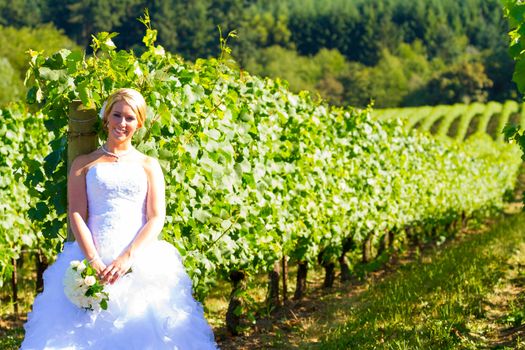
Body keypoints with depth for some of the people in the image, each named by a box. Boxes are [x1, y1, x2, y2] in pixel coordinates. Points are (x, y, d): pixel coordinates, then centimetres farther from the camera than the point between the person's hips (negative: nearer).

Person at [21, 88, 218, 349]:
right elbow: (76, 215, 2)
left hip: (141, 261, 0)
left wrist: (128, 257, -14)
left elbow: (156, 219, 3)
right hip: (93, 260, 0)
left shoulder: (149, 166, 14)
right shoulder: (84, 164, 13)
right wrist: (94, 261, -14)